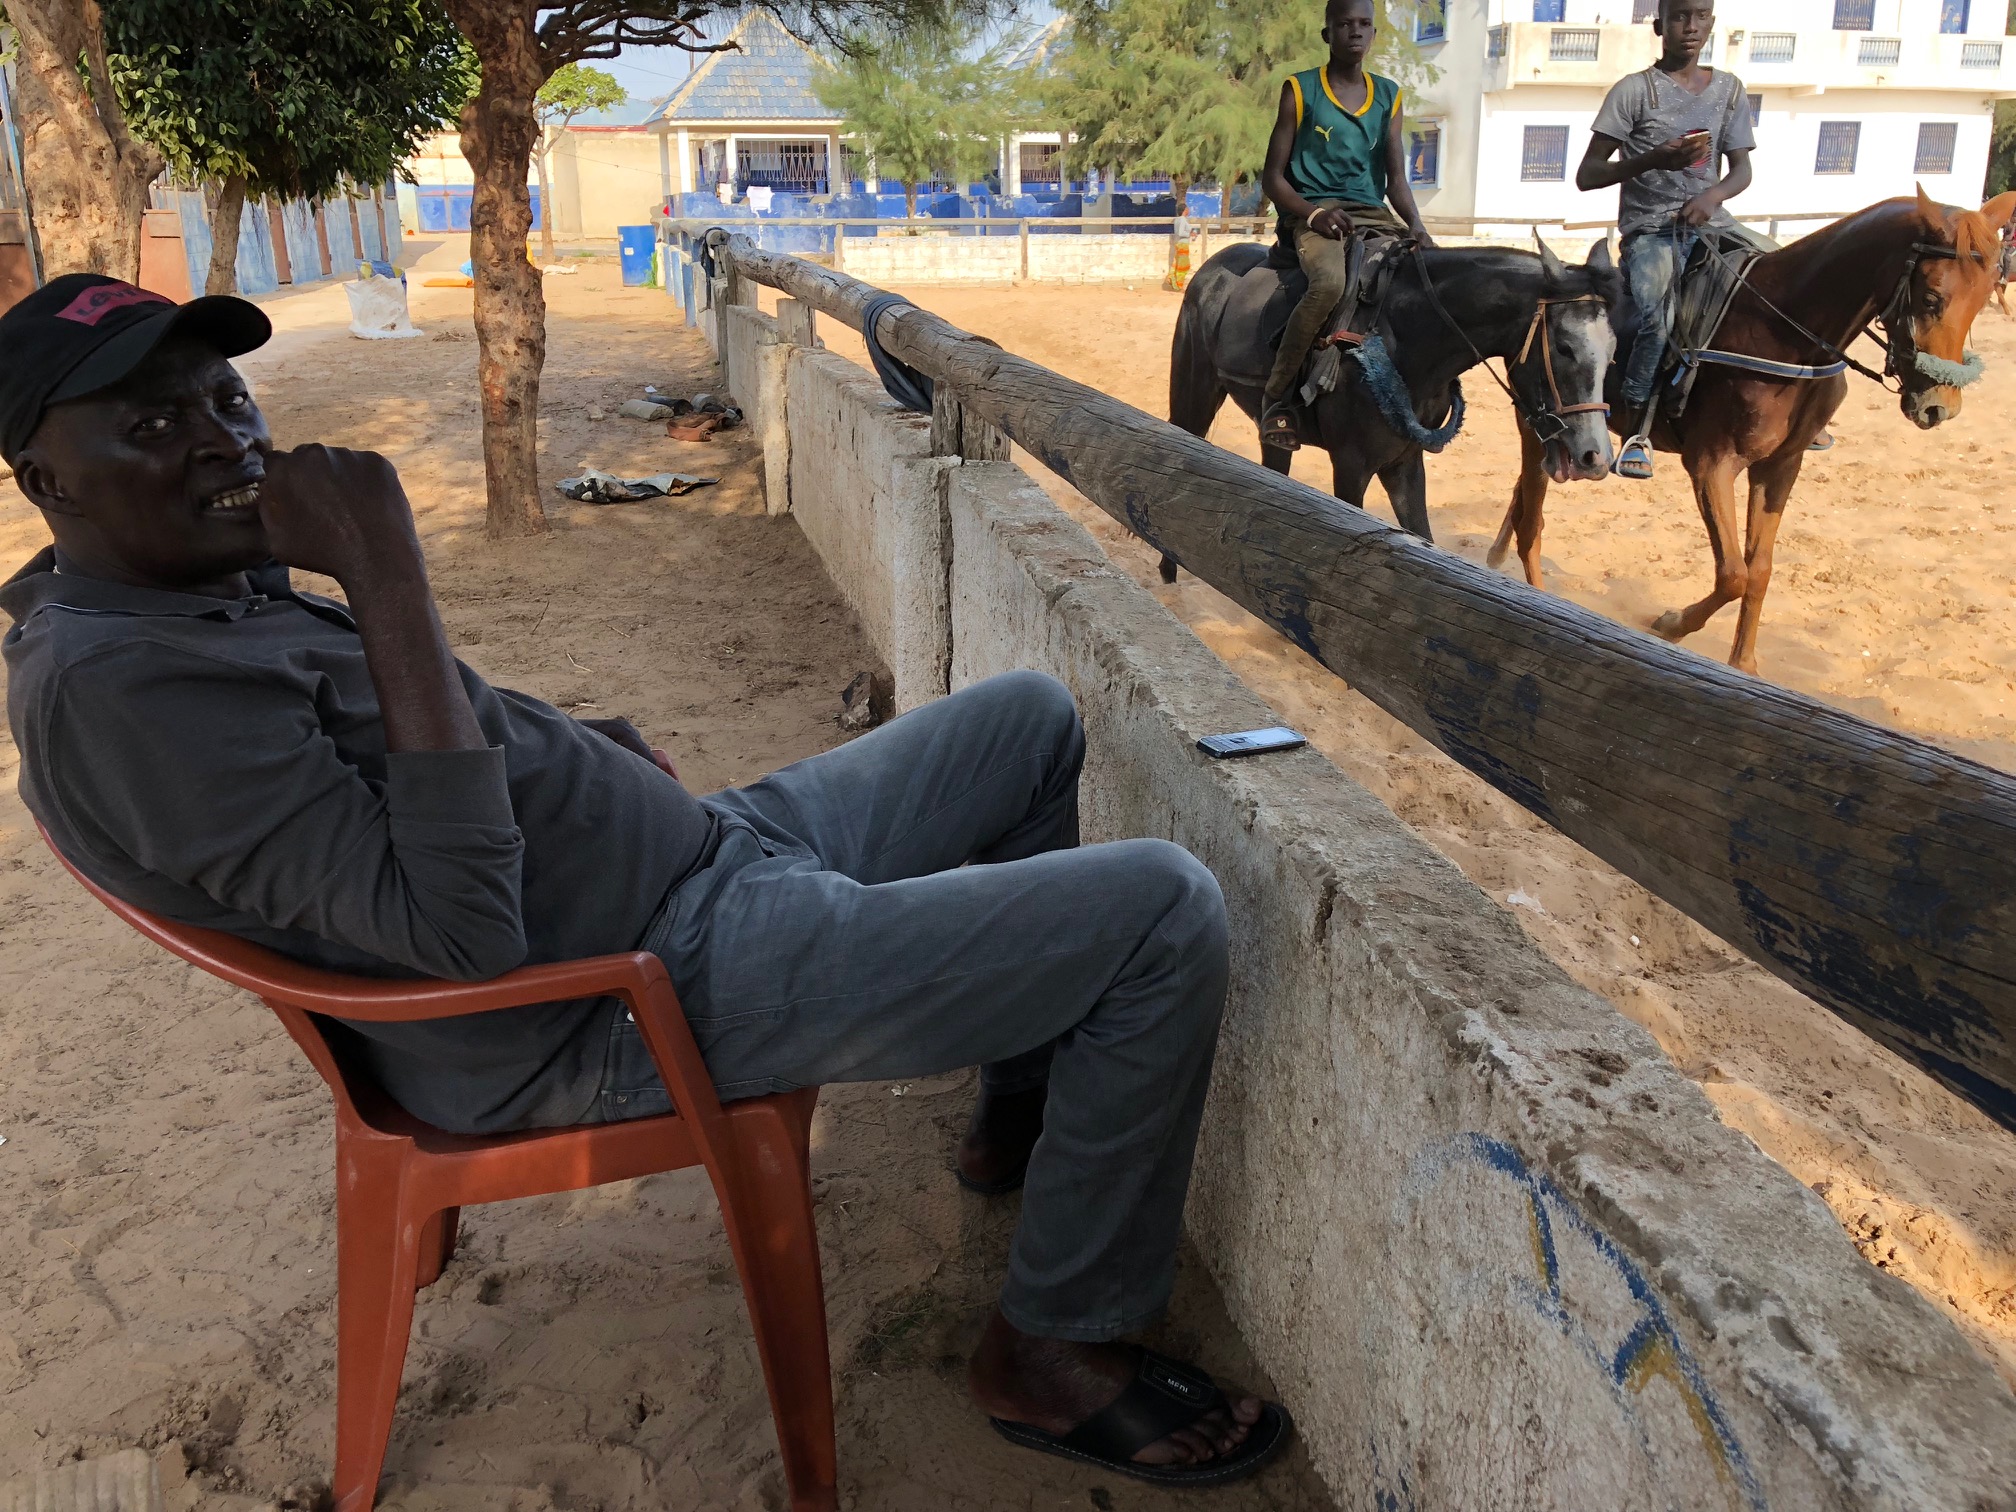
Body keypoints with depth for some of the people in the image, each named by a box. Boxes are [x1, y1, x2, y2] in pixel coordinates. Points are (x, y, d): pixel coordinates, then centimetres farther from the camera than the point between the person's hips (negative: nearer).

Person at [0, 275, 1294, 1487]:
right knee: (1165, 913, -17)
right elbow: (463, 926, -30)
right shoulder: (113, 683, -22)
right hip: (660, 995, -10)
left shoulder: (222, 587, 11)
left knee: (1034, 718, 21)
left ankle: (1025, 1111, 32)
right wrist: (385, 573, -28)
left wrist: (568, 748, 7)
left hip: (703, 853, 11)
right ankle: (1060, 1347, 2)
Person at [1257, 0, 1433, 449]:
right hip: (1311, 213, -5)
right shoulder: (1300, 91, 3)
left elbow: (1396, 179, 11)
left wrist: (1416, 227, -9)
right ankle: (1276, 398, -24)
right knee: (1331, 282, -38)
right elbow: (1272, 176, 0)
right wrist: (1313, 213, -18)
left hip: (1373, 215, 5)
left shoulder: (1388, 96, 15)